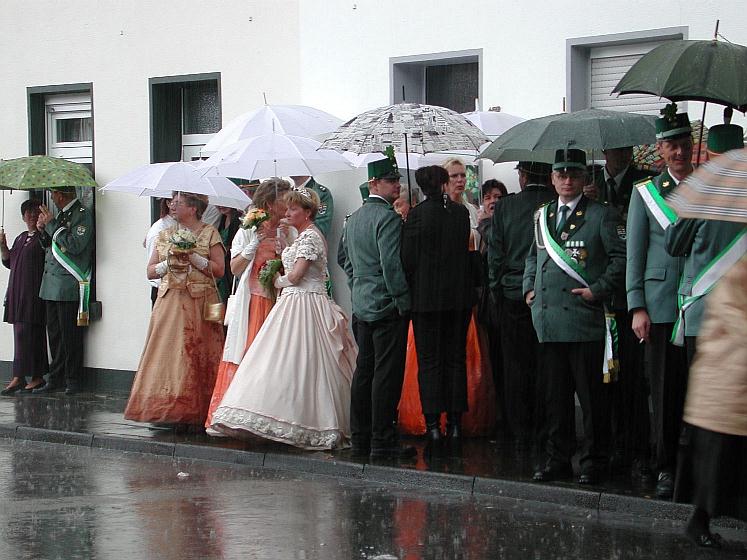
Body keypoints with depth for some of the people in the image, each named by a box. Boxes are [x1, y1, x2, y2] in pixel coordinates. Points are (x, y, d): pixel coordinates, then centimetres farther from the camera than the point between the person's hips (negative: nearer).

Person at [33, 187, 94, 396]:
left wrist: (52, 224, -14)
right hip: (52, 285, 9)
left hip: (69, 286, -9)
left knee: (70, 335, -5)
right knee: (54, 334, 10)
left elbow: (75, 245, -20)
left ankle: (73, 381, 2)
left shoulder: (82, 215, -8)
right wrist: (43, 230, 5)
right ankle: (56, 380, 15)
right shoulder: (61, 214, 18)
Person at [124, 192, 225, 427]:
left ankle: (196, 410, -2)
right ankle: (167, 407, -1)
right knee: (166, 352, -3)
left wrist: (192, 256, -13)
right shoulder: (165, 236, 14)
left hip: (199, 303, -4)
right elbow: (150, 271, 13)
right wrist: (170, 262, -5)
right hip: (169, 302, 4)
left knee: (197, 355, -5)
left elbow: (219, 270, -6)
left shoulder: (209, 234, 2)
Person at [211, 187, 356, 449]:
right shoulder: (302, 236, 18)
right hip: (294, 303, 10)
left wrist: (279, 281, 0)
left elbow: (296, 275, -18)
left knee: (299, 364, -10)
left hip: (304, 307, -10)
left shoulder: (310, 236, -13)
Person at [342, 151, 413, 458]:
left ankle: (360, 439, 16)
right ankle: (383, 442, -6)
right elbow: (392, 265, -20)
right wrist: (404, 302, -13)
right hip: (387, 306, -9)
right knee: (387, 374, -6)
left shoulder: (353, 219, 14)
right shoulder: (388, 218, -15)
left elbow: (347, 261, 22)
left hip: (361, 305, 9)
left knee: (364, 372, 12)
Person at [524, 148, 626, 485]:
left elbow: (621, 257, -4)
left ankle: (593, 463, 7)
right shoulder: (542, 215, 17)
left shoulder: (602, 216, 0)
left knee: (592, 397, -1)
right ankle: (558, 460, 17)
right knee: (554, 396, 10)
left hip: (585, 320, -5)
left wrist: (599, 290, -11)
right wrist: (529, 288, 16)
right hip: (548, 322, 5)